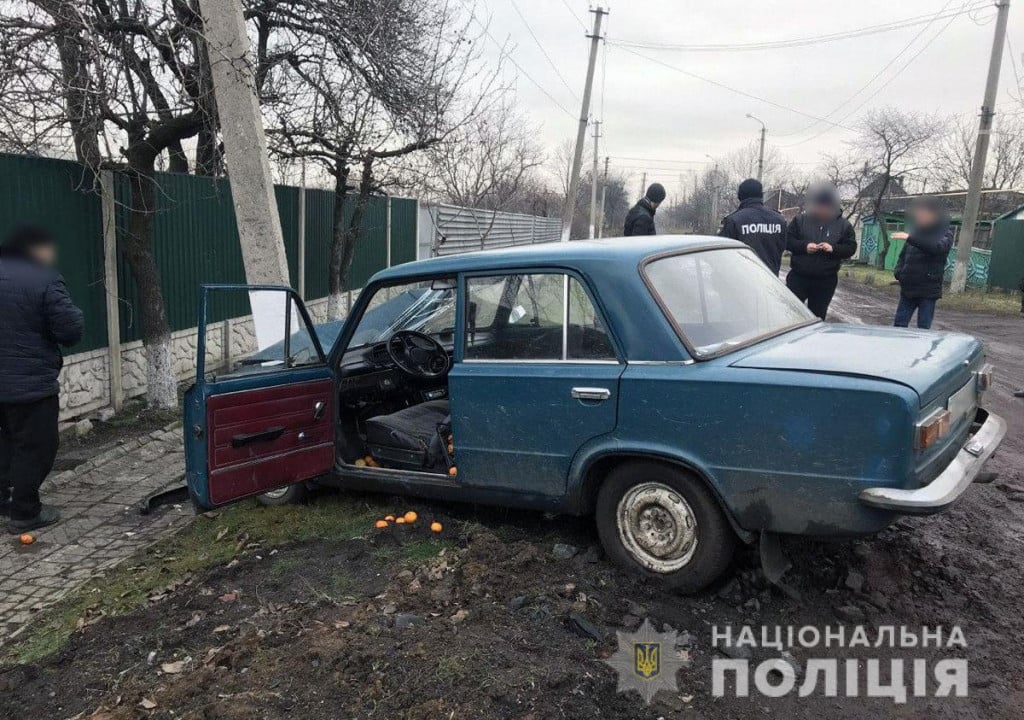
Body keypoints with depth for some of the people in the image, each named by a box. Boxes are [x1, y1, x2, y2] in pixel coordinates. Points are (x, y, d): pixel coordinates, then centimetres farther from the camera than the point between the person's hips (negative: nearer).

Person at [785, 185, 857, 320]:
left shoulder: (843, 225, 2)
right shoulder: (800, 219, 0)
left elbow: (851, 247, 0)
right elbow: (787, 240, -1)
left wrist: (833, 248, -19)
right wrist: (804, 246, -19)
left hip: (826, 281, 1)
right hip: (798, 277, -1)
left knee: (817, 316, 9)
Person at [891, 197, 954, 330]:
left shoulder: (945, 234, -2)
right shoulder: (916, 232, 14)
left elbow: (936, 247, -24)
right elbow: (903, 256, 20)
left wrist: (909, 238, -32)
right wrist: (899, 273, 1)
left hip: (928, 291, -5)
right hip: (908, 289, 5)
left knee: (923, 329, -4)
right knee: (899, 325, 3)